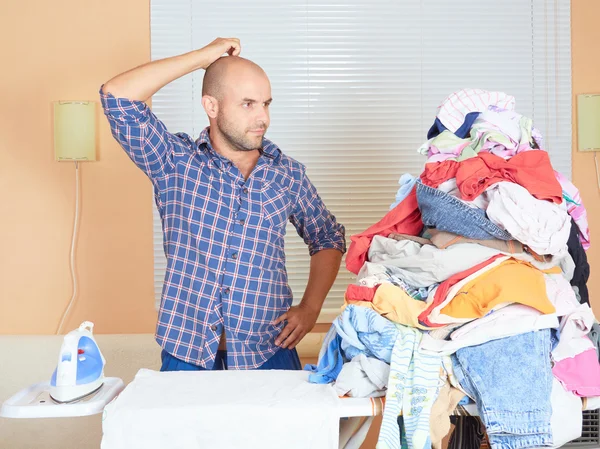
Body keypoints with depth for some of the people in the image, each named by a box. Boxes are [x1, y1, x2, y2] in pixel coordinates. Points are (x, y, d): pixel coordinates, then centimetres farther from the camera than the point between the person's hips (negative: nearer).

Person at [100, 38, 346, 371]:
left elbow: (328, 239, 14)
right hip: (186, 353, -1)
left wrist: (310, 308, 0)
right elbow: (117, 96, -14)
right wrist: (201, 57, -10)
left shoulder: (287, 174, 3)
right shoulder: (176, 162, -3)